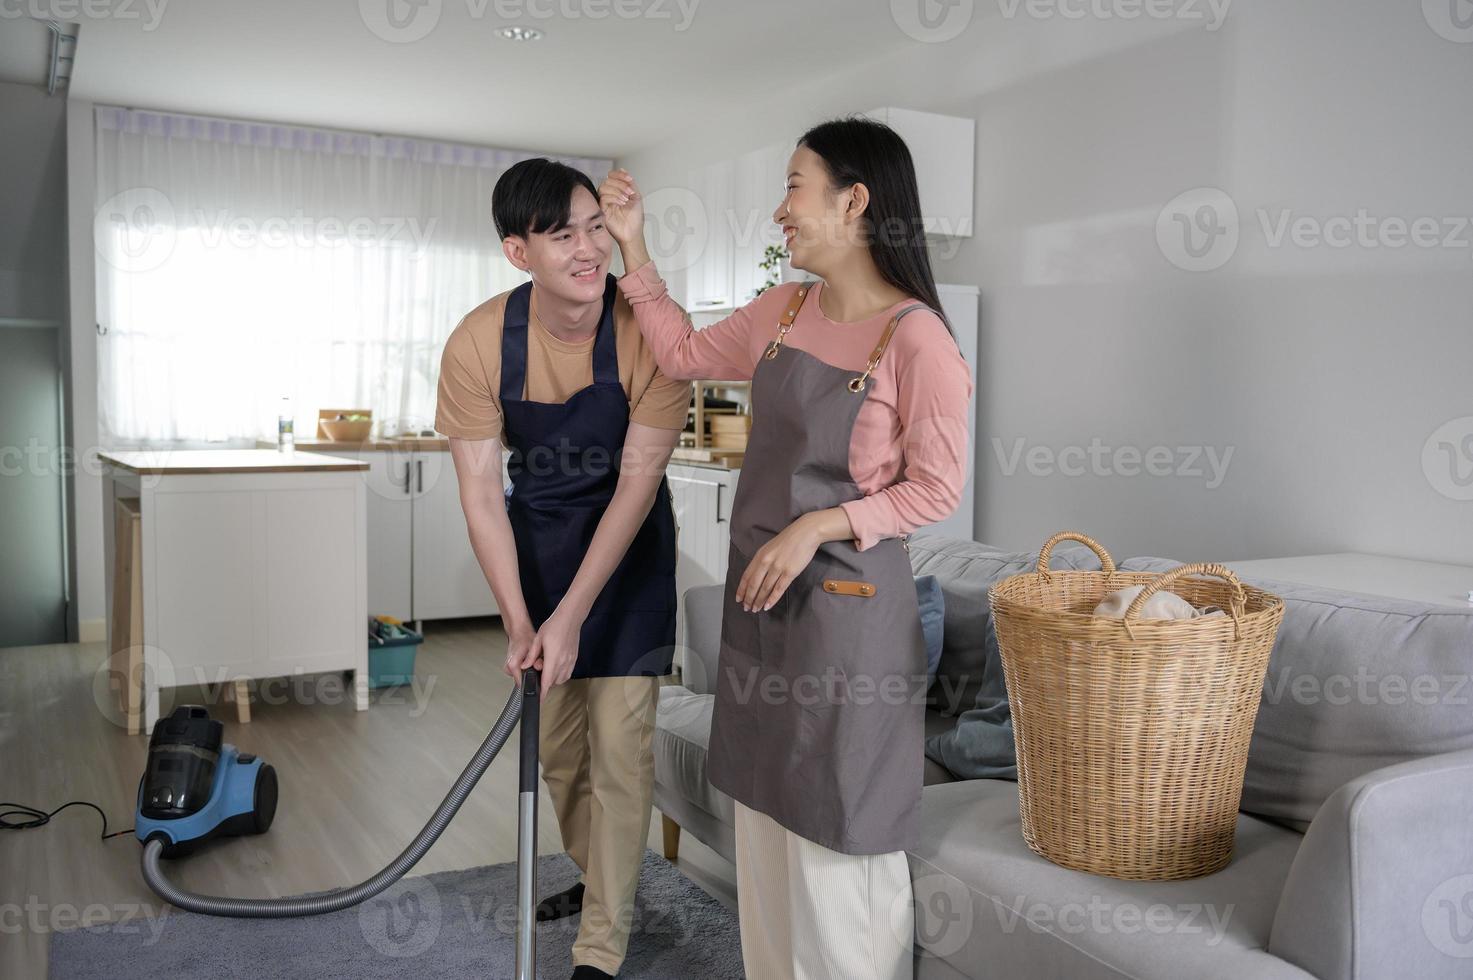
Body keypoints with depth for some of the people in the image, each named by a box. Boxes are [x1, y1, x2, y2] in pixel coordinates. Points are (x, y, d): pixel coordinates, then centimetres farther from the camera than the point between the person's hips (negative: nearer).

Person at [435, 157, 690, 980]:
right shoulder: (480, 343, -18)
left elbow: (637, 481, -22)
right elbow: (482, 490, -13)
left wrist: (570, 617, -24)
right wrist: (518, 622, -18)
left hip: (628, 544, -3)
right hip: (535, 537, 3)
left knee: (619, 747, -2)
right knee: (556, 742, 15)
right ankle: (601, 879, 40)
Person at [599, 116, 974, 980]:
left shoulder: (916, 337, -16)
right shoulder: (783, 310, 6)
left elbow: (936, 489, -13)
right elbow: (686, 354, 19)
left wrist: (817, 527, -21)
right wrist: (634, 246, 15)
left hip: (847, 607, -7)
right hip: (760, 594, 7)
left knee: (837, 837, 5)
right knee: (766, 818, 18)